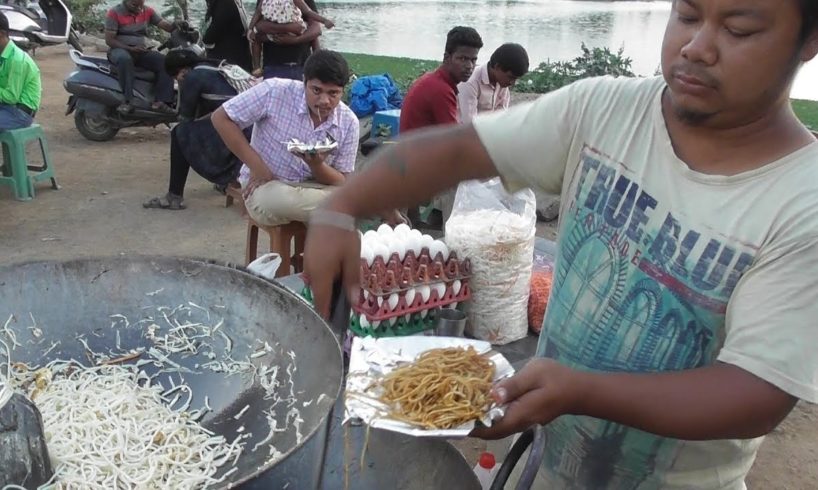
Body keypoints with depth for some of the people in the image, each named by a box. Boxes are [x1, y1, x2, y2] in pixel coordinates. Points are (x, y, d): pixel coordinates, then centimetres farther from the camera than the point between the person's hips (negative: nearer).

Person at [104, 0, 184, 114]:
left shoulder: (148, 11, 6)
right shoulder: (114, 12, -6)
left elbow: (167, 26, -2)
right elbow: (109, 40, -10)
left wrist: (175, 25, -27)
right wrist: (131, 49, -23)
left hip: (141, 51, 4)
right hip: (120, 49, -4)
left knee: (165, 61, -21)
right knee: (124, 59, -41)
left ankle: (161, 101, -30)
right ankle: (128, 101, -39)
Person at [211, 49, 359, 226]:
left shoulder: (349, 122, -9)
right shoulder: (275, 91, -18)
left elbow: (343, 183, -5)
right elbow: (221, 118, -12)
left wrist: (317, 165, -27)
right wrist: (256, 166, -17)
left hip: (312, 187, 2)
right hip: (266, 185, -2)